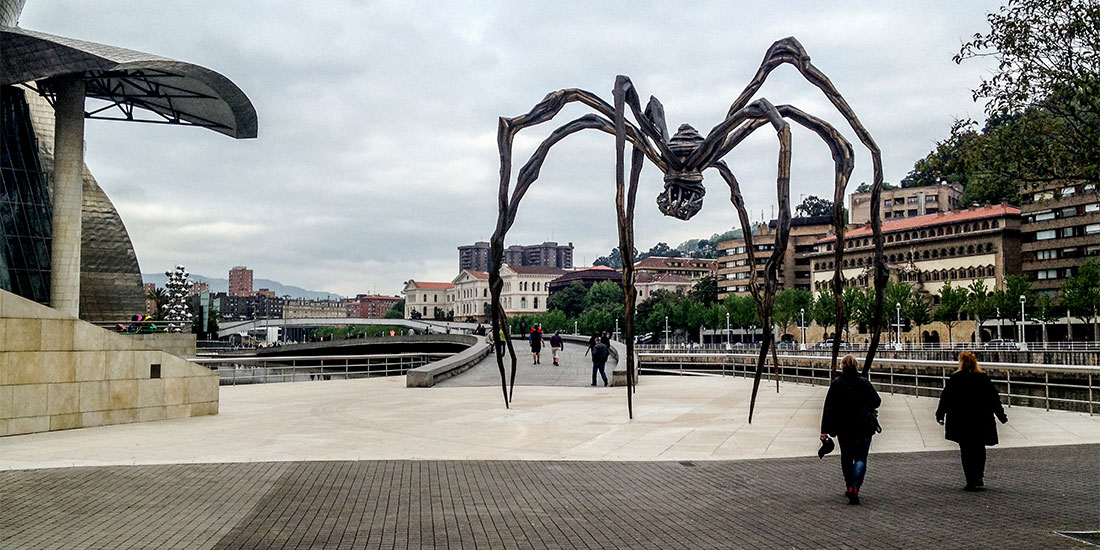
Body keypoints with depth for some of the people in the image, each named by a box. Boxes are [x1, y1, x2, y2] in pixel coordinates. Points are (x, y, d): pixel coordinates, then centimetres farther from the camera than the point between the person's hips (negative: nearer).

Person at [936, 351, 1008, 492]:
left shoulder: (955, 379, -8)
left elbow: (945, 398, -4)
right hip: (982, 422, 3)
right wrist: (1001, 416, 16)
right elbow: (994, 398, 6)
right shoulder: (984, 378, 0)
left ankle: (971, 482, 0)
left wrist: (940, 415, 8)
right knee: (979, 451, 16)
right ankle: (979, 479, 15)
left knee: (966, 452, 3)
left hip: (962, 422, -2)